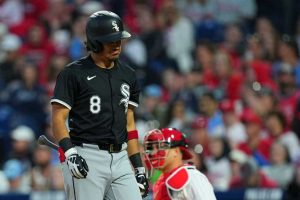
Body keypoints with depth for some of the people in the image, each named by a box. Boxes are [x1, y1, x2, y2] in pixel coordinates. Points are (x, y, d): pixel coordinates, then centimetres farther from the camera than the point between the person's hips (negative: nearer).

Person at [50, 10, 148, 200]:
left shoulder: (127, 75, 16)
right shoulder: (74, 73, -2)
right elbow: (58, 119, -6)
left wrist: (139, 167, 16)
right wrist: (70, 153, -21)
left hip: (120, 159, 6)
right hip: (86, 159, -6)